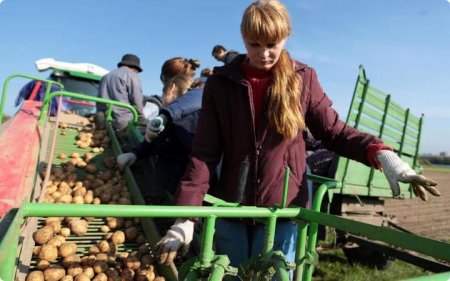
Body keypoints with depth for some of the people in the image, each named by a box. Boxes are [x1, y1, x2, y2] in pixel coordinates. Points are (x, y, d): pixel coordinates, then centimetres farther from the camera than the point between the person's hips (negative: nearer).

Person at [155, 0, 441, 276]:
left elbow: (335, 132, 3)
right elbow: (203, 154, -7)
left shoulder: (303, 79, -1)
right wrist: (185, 219, -15)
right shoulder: (221, 83, -3)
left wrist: (383, 155, -15)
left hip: (282, 212, -1)